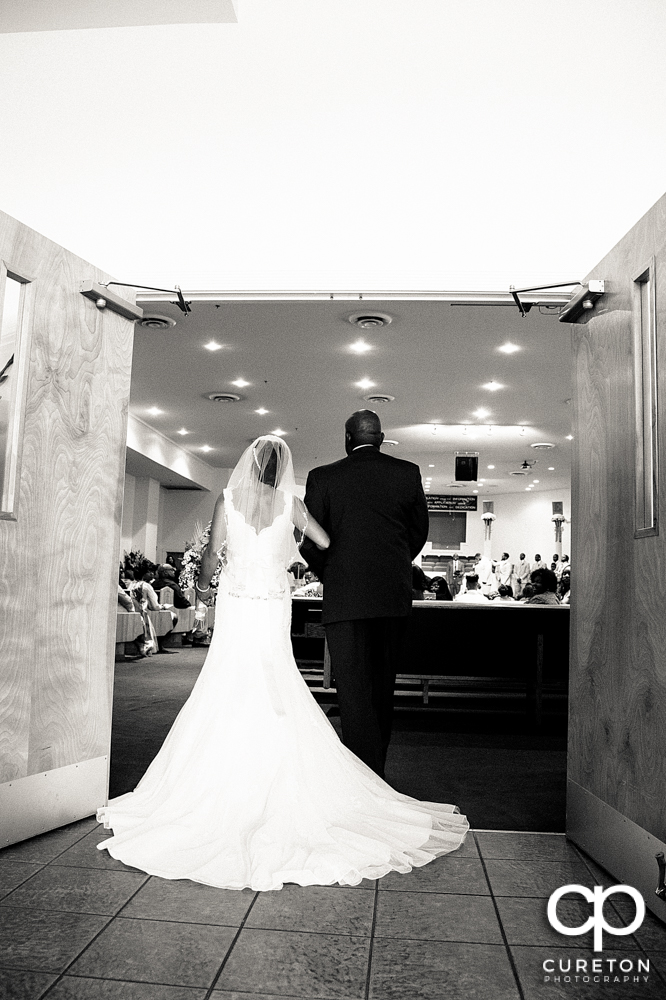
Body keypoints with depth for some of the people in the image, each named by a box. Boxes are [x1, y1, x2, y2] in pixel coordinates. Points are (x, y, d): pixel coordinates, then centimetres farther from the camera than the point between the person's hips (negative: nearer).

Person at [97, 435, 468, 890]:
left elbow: (212, 552, -2)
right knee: (277, 703, 8)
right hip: (274, 610, 0)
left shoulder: (228, 498, -2)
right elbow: (325, 542, 0)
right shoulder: (290, 502, -1)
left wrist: (203, 583, 18)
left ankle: (219, 792, 12)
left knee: (227, 698, 6)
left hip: (235, 605, 0)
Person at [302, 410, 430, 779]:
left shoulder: (323, 477, -2)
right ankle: (376, 771, 27)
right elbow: (419, 530, 10)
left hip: (345, 597, -3)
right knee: (382, 689, 16)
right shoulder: (407, 472, 5)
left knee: (354, 692, -1)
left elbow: (309, 540, -1)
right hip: (395, 596, 4)